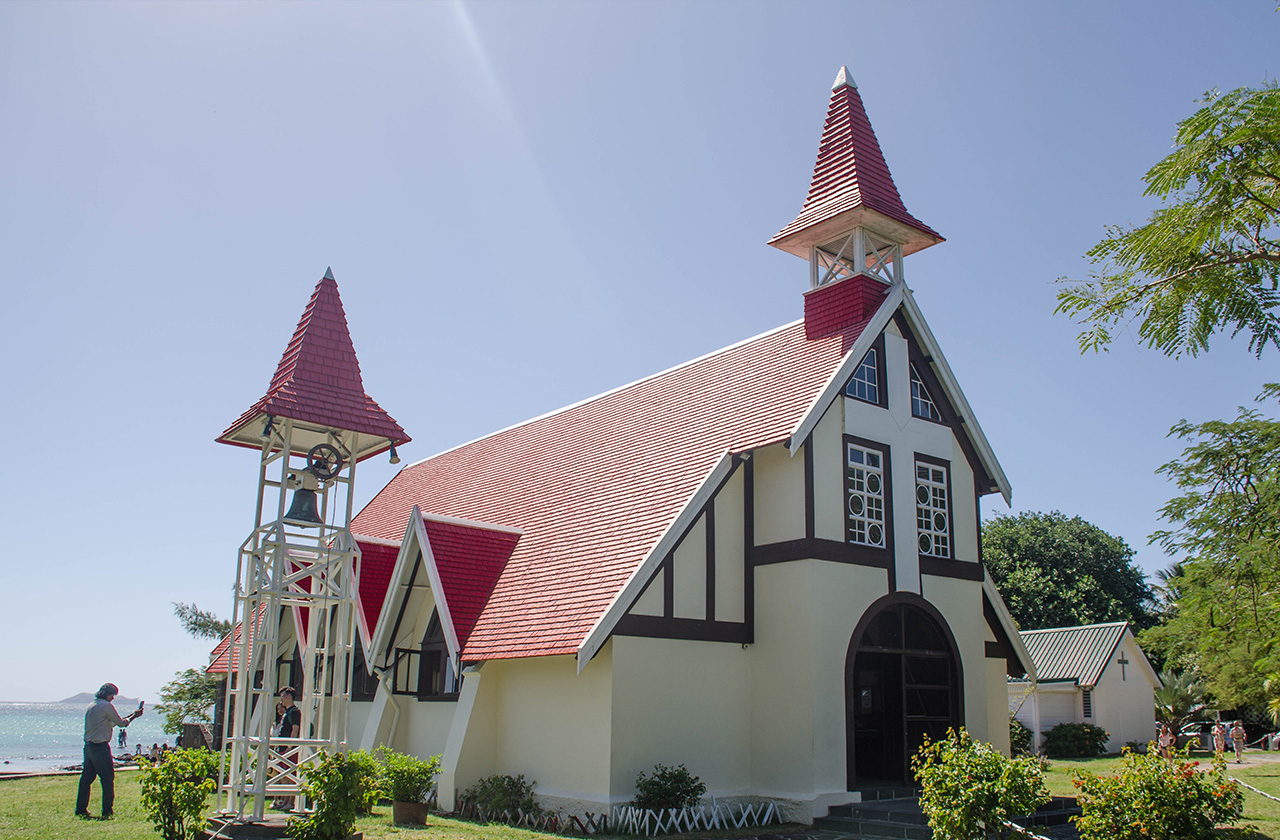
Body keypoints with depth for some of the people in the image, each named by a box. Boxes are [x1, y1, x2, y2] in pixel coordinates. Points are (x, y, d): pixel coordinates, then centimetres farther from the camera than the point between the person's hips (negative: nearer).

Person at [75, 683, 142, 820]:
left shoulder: (90, 706, 16)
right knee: (107, 778, -1)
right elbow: (121, 723, -4)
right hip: (100, 747, -9)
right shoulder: (106, 706, -11)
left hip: (88, 746, 9)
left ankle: (81, 809, 18)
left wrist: (128, 717, 26)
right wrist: (134, 716, 12)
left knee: (86, 778, 14)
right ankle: (107, 811, 1)